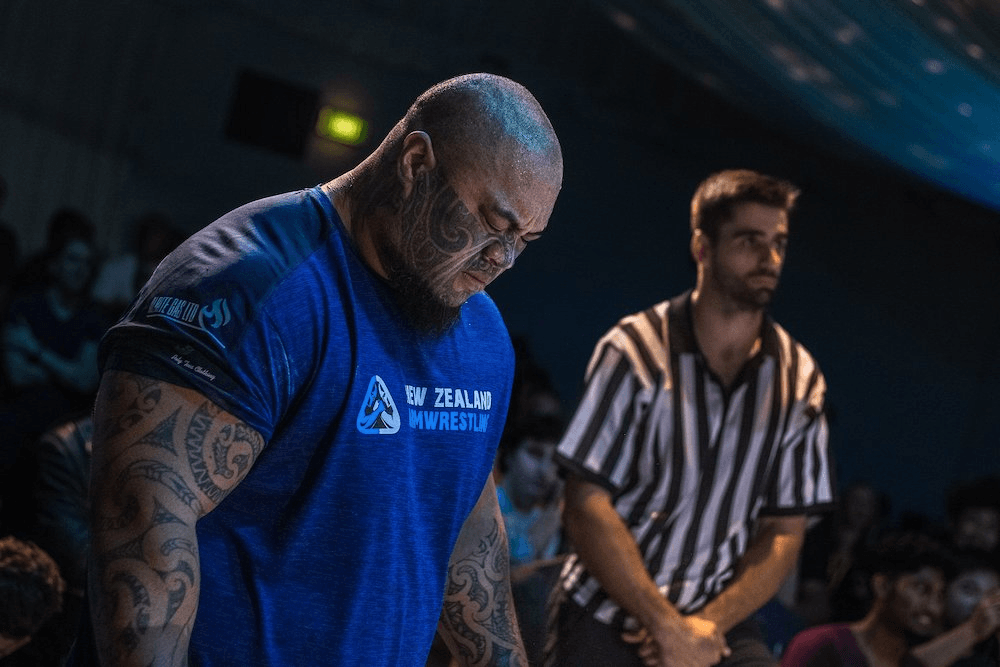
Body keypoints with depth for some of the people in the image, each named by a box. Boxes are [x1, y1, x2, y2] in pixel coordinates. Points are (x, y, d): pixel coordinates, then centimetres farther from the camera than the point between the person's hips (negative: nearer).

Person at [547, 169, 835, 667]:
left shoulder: (799, 379, 2)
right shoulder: (635, 352, -8)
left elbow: (784, 532, 4)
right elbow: (586, 508, -12)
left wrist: (709, 624, -10)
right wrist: (668, 626, -15)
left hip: (718, 624, 2)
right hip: (605, 620, -2)